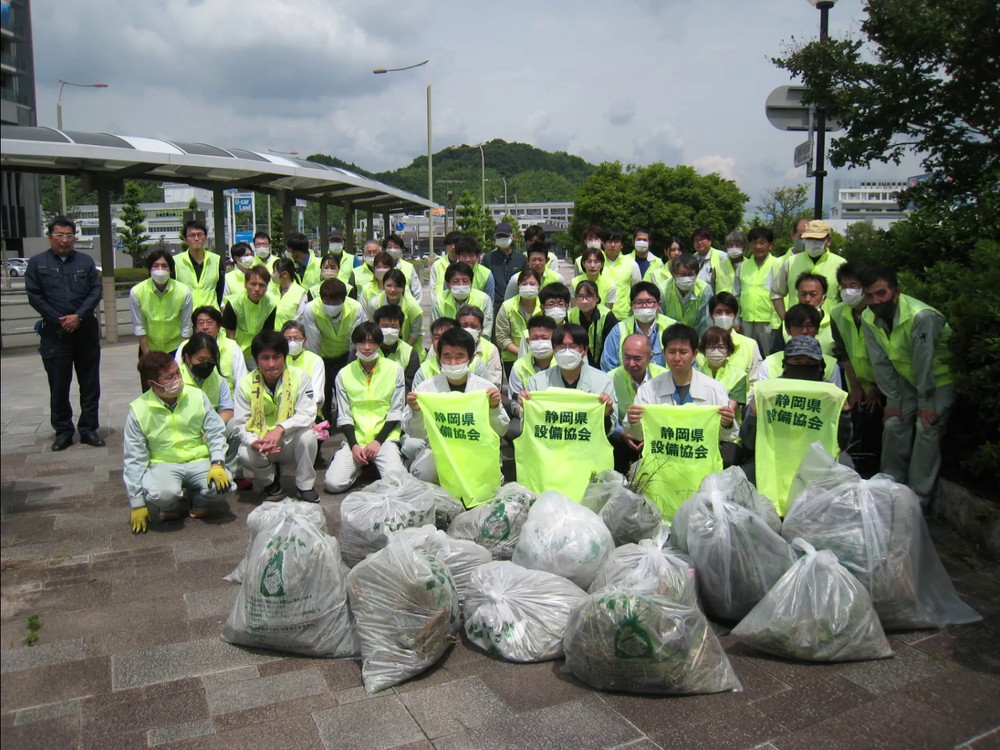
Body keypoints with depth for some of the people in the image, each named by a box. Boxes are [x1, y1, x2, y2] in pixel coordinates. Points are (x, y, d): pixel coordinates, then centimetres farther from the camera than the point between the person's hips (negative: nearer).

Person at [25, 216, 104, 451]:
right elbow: (34, 296, -1)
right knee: (58, 385, 5)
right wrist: (59, 320, -9)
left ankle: (88, 429, 15)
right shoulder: (37, 263, 4)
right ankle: (63, 432, 15)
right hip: (54, 334, -1)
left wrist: (79, 316, -11)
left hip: (86, 331, 1)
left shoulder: (86, 261, 8)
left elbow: (96, 291, 1)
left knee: (90, 383, 5)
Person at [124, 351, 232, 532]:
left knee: (221, 486, -28)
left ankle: (197, 501, 9)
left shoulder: (197, 397, -3)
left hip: (199, 461, 2)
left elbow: (216, 432, 2)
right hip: (163, 464, -2)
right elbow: (134, 459, -3)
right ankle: (170, 507, 5)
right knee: (162, 494, -35)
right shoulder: (138, 411, -7)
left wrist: (217, 464, -17)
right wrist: (137, 504, -4)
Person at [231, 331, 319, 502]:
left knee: (307, 434, -33)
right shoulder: (245, 384, -8)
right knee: (245, 454, -31)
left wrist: (280, 429, -36)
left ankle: (305, 486, -9)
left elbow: (308, 413, -19)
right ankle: (268, 482, 5)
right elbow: (240, 423, -10)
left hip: (291, 442, -1)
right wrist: (254, 442, -33)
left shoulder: (299, 377, -11)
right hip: (260, 444, 1)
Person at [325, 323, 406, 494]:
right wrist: (354, 445, -10)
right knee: (333, 483, -17)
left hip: (385, 436, -1)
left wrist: (378, 441, -9)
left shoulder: (395, 370, 0)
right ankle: (360, 465, 13)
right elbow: (344, 416, 4)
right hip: (354, 438, 2)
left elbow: (396, 412, 0)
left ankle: (376, 464, 8)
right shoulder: (344, 374, 5)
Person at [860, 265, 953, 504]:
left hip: (940, 378, -6)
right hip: (906, 378, 6)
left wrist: (925, 404, -19)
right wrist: (892, 401, -5)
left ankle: (918, 498, -4)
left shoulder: (921, 316, -33)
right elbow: (881, 363, -6)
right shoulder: (868, 319, -12)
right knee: (893, 425, -2)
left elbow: (923, 363, -26)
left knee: (926, 429, -14)